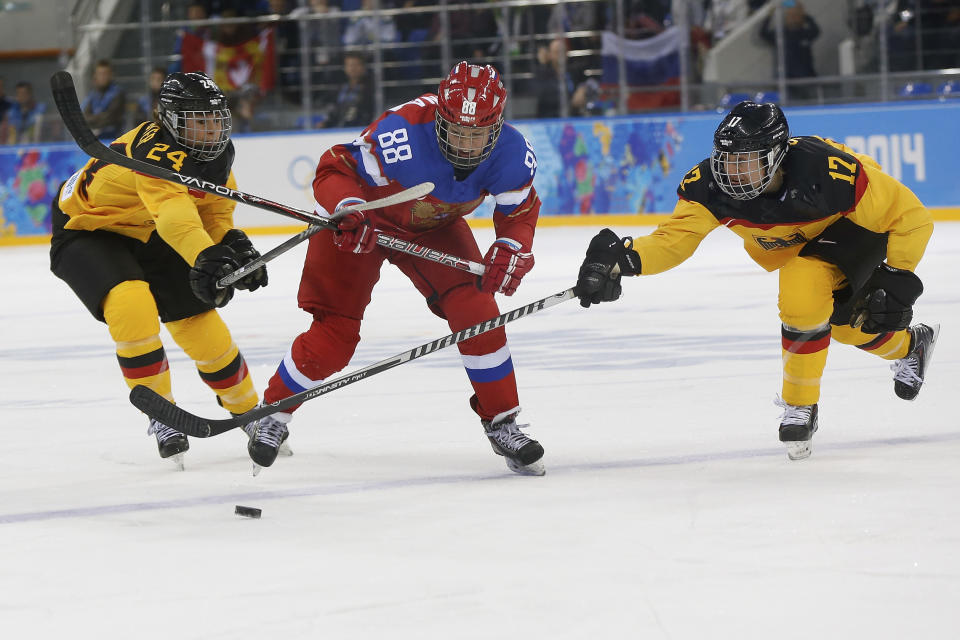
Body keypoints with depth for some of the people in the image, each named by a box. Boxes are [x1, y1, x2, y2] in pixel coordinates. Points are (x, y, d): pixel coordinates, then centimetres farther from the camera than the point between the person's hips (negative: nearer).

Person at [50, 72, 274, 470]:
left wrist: (235, 245, -11)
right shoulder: (157, 152, -36)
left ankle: (249, 413, 26)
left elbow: (214, 211, 8)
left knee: (200, 324, 3)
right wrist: (204, 258, -69)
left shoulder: (218, 153, -7)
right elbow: (173, 212, -53)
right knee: (132, 305, -32)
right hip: (86, 230, -7)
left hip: (148, 238, 7)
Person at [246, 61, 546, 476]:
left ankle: (501, 423, 2)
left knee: (476, 309, -15)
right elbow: (333, 170, -28)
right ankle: (274, 412, 20)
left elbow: (520, 212, -8)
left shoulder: (511, 153, -24)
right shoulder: (402, 134, -39)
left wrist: (510, 251, -28)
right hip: (364, 220, -3)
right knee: (334, 336, -6)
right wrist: (347, 210, -48)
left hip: (435, 228, 4)